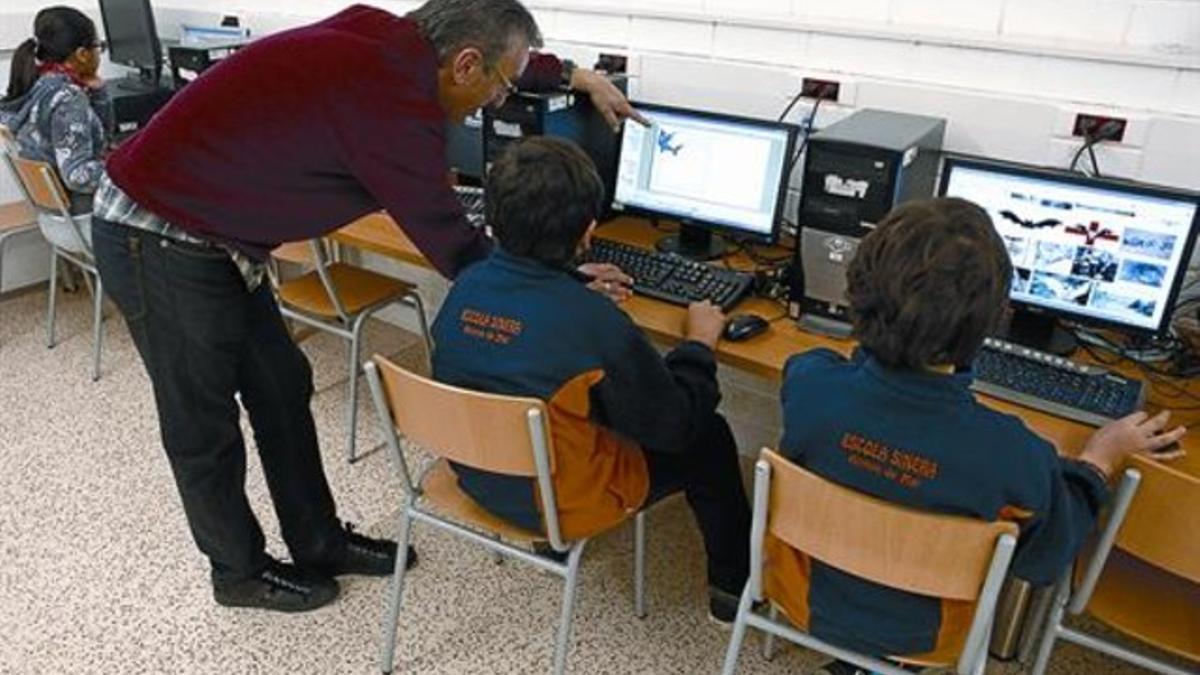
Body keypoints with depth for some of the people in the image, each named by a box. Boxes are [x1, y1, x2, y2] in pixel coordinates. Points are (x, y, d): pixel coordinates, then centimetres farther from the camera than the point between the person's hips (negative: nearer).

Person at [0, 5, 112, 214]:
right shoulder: (68, 99, -24)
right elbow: (78, 176, -31)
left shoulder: (41, 83, 4)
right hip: (70, 207, -9)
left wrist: (96, 90, -1)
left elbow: (101, 135, 13)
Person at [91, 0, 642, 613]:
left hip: (208, 236, 9)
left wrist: (572, 75, 28)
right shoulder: (393, 100, -28)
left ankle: (318, 542, 34)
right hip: (158, 241, -9)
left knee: (283, 387, 16)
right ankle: (240, 572, 32)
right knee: (204, 426, 9)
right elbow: (450, 245, -17)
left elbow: (494, 62, 19)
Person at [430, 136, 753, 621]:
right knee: (708, 438, 13)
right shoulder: (598, 324, -30)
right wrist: (699, 342, -1)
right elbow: (674, 424, -15)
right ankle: (734, 586, 32)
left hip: (473, 475, 7)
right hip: (557, 504, -6)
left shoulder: (467, 284, -12)